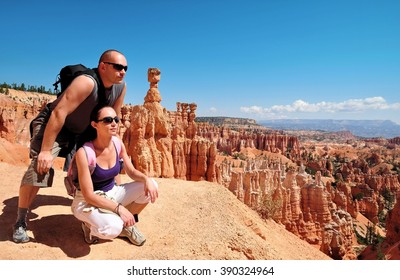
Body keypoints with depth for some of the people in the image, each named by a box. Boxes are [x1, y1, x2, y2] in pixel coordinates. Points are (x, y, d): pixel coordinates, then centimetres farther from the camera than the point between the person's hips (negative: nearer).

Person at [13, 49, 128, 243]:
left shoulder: (121, 86, -12)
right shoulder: (86, 82, -33)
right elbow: (59, 113, -35)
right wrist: (46, 150, -35)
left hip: (83, 131, 7)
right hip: (52, 124, -7)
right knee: (40, 167, -25)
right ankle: (20, 222, -6)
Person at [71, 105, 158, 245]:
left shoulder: (118, 143, -9)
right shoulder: (84, 152, -27)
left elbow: (132, 172, 1)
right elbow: (88, 195, -25)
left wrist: (146, 178, -22)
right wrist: (119, 208, -33)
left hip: (112, 193, 6)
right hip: (88, 201, -6)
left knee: (151, 185, -13)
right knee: (112, 228, -36)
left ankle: (125, 224, 6)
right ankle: (90, 224, 1)